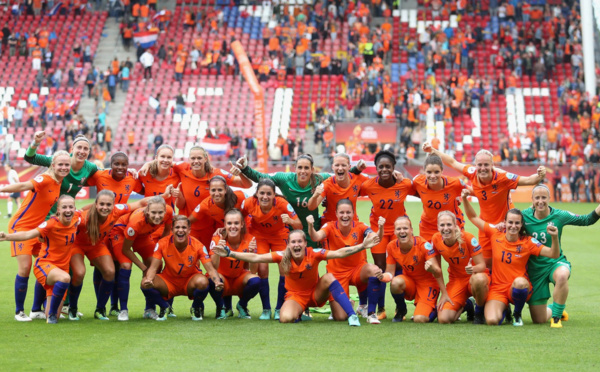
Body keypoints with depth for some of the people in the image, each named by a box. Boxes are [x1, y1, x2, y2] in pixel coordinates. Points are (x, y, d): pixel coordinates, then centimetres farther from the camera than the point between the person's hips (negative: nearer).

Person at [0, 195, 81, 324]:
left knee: (53, 317, -1)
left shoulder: (76, 218, -4)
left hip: (62, 267, 5)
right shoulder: (52, 224, -19)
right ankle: (51, 314, -20)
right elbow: (29, 234, -34)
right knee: (65, 278, -42)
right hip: (44, 265, -5)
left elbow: (80, 212, 24)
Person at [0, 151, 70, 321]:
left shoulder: (59, 181, 3)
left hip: (38, 229, 8)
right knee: (25, 268, -13)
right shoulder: (45, 179, -20)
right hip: (21, 226, -8)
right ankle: (19, 312, 1)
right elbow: (24, 186, -38)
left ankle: (36, 310, 15)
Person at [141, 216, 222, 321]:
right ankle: (164, 307, 5)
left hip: (189, 284, -1)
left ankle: (196, 308, 0)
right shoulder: (162, 244, -16)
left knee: (203, 281, -36)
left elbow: (210, 269, -20)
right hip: (169, 283, 1)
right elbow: (153, 267, -17)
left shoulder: (197, 245, -17)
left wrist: (217, 282, -43)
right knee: (145, 284, -27)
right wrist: (149, 279, -41)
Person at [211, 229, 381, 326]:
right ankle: (300, 312, 10)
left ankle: (352, 316, -20)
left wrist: (362, 246, -35)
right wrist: (229, 253, -28)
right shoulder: (283, 256, -18)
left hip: (316, 293, 0)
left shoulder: (313, 254, -19)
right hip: (296, 296, 0)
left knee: (329, 277, -31)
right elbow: (255, 258, -20)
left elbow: (339, 253, -24)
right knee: (285, 318, -33)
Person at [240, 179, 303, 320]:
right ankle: (266, 310, 1)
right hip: (259, 235, 0)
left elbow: (299, 226, -30)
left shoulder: (282, 204, -33)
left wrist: (290, 221, -51)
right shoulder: (249, 203, -30)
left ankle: (279, 309, 6)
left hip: (280, 235, 0)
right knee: (262, 269, -14)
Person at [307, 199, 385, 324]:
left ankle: (371, 313, -17)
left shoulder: (360, 227, -9)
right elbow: (316, 237, -30)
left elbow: (376, 238, -27)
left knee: (374, 270, -36)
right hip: (337, 274, 0)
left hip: (358, 269, 0)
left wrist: (380, 228, -49)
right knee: (339, 317, -12)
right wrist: (311, 226, -51)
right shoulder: (330, 227, -10)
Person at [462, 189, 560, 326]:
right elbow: (473, 217, 8)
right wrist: (465, 199, -5)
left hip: (519, 289, -1)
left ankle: (517, 314, -5)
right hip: (497, 289, 1)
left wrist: (554, 237, -27)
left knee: (520, 282, -39)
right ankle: (503, 308, 18)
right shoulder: (495, 235, 0)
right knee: (492, 321, -25)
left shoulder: (527, 242, -5)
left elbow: (553, 254, -10)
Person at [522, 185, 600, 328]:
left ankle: (556, 316, -21)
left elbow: (586, 220, -2)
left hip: (555, 263, -2)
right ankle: (553, 310, 41)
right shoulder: (525, 216, -5)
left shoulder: (559, 216, -8)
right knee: (539, 320, 3)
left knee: (562, 275, -44)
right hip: (535, 268, 2)